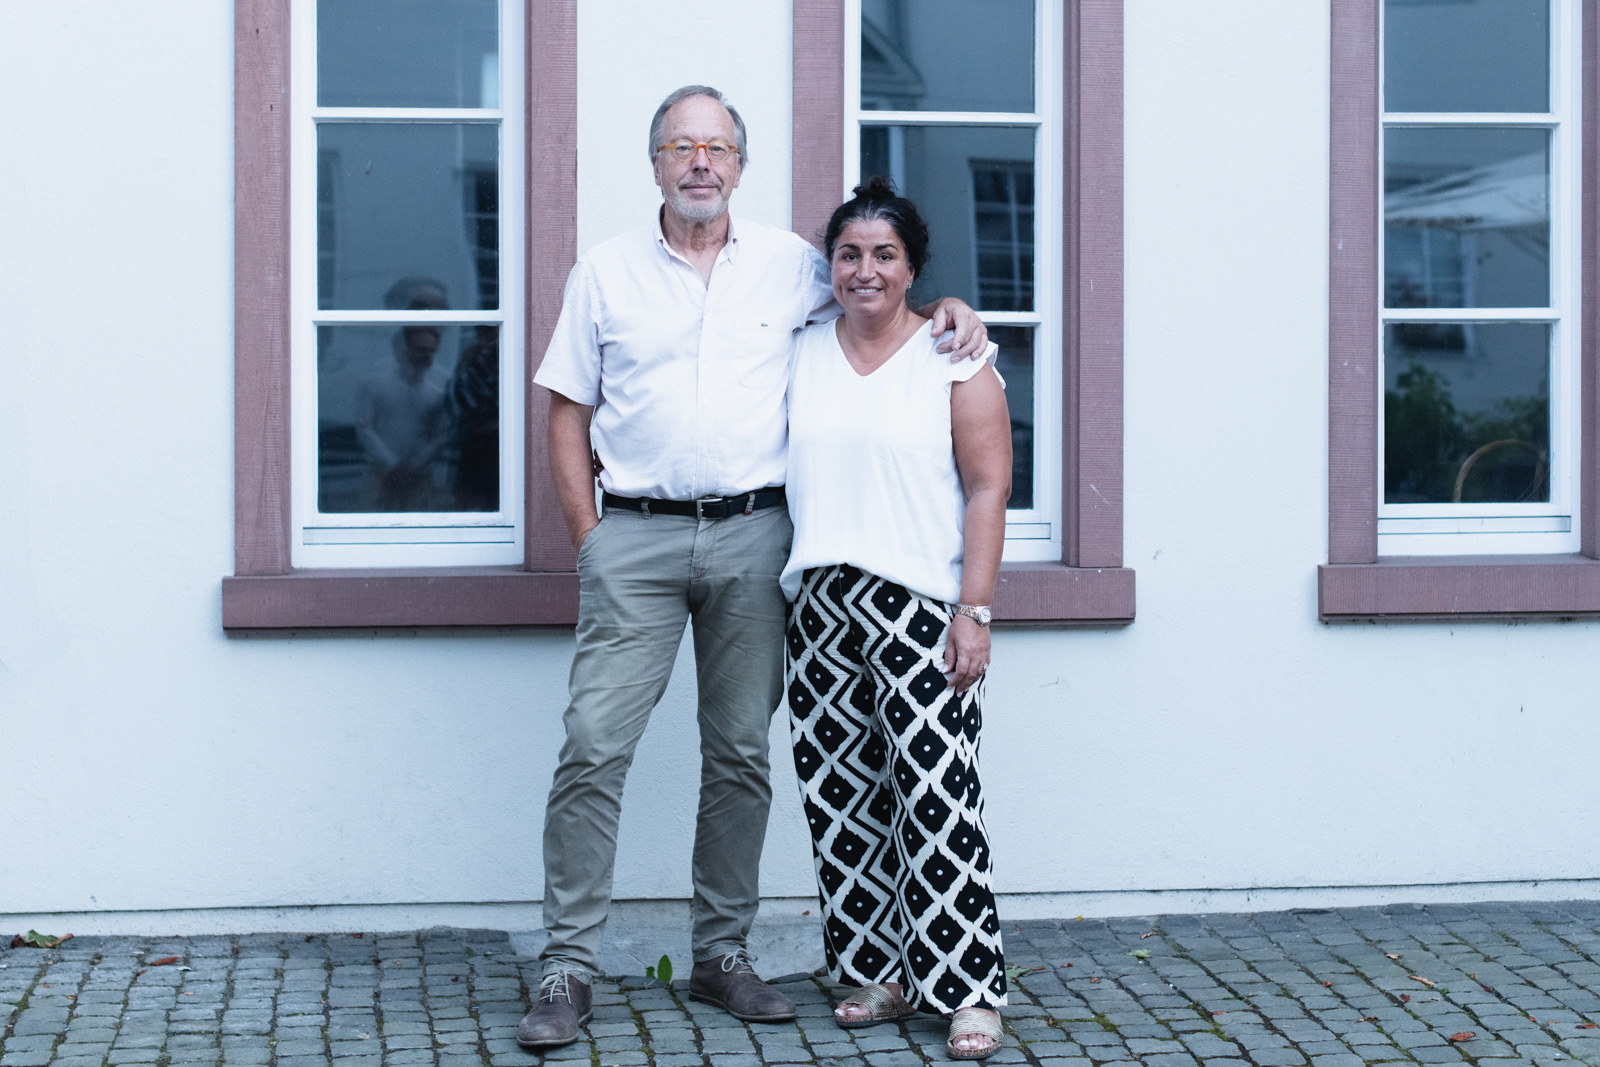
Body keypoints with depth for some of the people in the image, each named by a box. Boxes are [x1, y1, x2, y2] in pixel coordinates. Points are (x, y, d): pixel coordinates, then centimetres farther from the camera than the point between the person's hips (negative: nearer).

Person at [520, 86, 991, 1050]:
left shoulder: (790, 265, 9)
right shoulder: (606, 273, 7)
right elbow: (570, 413, 8)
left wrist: (947, 307, 2)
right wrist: (587, 536, 0)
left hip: (753, 537, 2)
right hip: (637, 537, -1)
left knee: (741, 752, 7)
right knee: (595, 745, -9)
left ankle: (723, 954, 19)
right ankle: (569, 969, -4)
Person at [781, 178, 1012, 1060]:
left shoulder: (953, 358, 2)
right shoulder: (801, 355, 13)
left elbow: (987, 489, -3)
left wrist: (974, 611, -10)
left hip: (920, 608, -4)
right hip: (819, 609, 5)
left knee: (936, 802, -10)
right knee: (841, 801, 5)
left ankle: (968, 990, -4)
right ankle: (882, 972, 17)